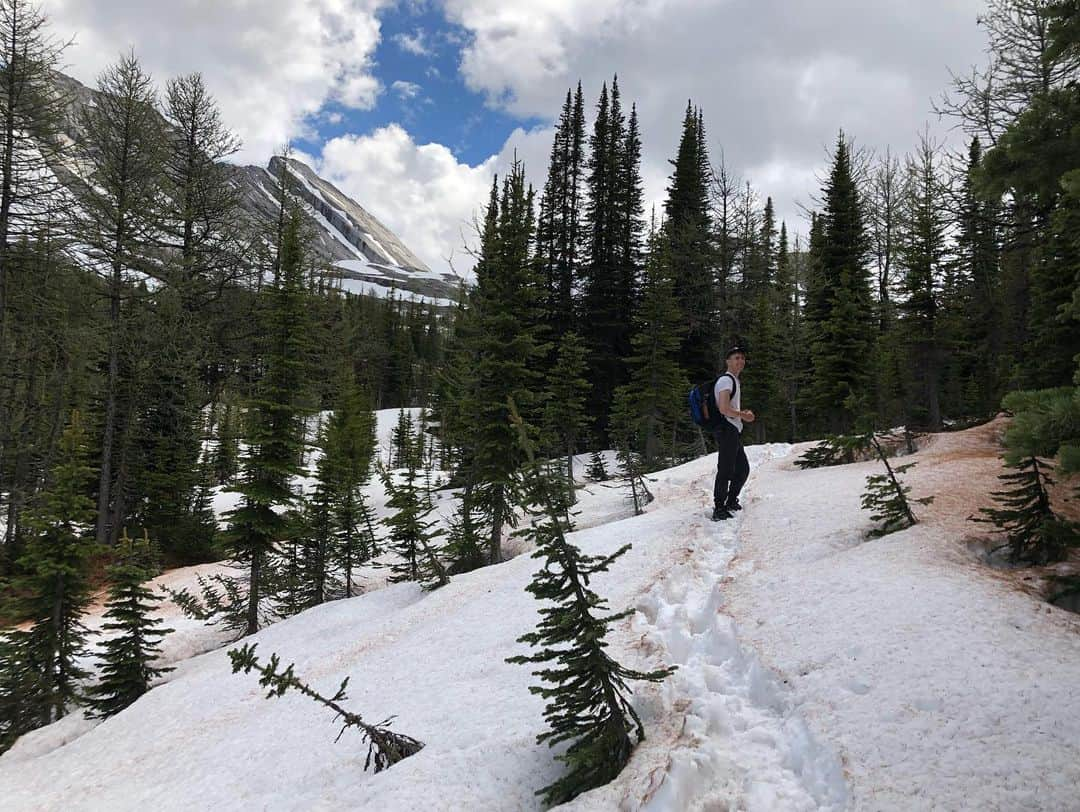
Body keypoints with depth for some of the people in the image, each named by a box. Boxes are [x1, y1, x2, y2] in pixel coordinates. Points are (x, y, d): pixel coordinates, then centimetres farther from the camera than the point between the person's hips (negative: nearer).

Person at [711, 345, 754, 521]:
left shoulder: (735, 381, 21)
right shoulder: (726, 380, -12)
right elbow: (724, 409, -23)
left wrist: (743, 413, 11)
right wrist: (743, 415, -9)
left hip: (734, 431, 11)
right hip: (726, 429, -11)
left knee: (743, 469, 18)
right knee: (726, 470, -10)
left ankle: (731, 502, 32)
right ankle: (719, 510, -6)